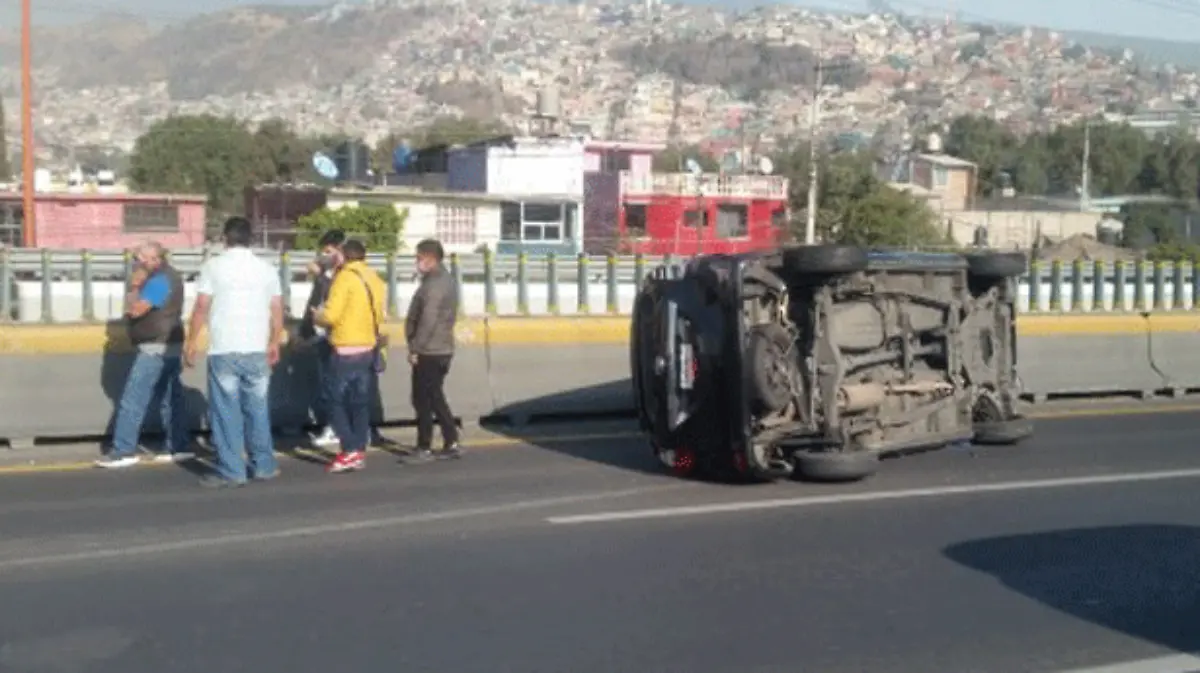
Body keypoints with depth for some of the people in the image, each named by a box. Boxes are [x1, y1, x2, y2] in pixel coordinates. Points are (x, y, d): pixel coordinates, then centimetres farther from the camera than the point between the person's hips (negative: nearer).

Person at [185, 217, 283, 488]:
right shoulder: (267, 269, 6)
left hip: (223, 350, -3)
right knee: (258, 409, 12)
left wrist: (191, 342, 2)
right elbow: (277, 311, 8)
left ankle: (231, 471, 1)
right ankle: (263, 466, 17)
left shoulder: (213, 266, -2)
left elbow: (201, 308, -6)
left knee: (226, 412, 1)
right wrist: (274, 343, 20)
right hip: (257, 351, 3)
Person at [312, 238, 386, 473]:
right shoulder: (375, 279, 10)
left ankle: (350, 450, -8)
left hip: (346, 350, -7)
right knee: (360, 402, 12)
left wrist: (316, 315, 3)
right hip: (369, 348, 7)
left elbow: (330, 315, -17)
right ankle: (360, 452, 13)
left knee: (337, 401, 0)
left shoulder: (345, 277, -13)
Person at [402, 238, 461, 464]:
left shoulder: (434, 284, -18)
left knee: (422, 400, -2)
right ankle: (451, 444, 18)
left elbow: (427, 320, -24)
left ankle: (424, 448, 3)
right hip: (442, 350, 10)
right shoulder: (447, 280, 14)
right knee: (436, 397, 17)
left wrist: (415, 348, -17)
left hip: (428, 352, -10)